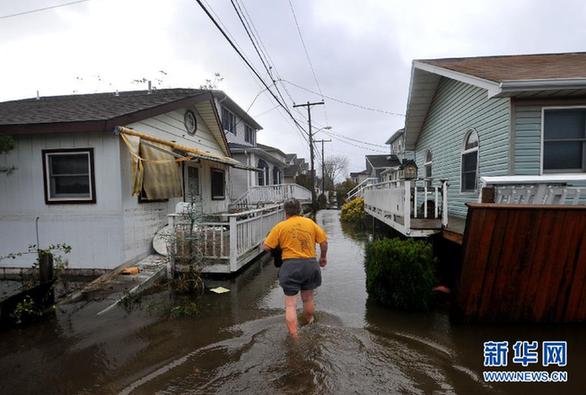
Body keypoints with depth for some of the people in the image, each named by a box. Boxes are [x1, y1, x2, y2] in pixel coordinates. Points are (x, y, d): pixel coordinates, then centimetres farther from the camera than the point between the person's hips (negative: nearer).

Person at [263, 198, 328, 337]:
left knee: (290, 305, 3)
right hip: (310, 264, 4)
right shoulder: (310, 222, 4)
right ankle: (309, 323, 45)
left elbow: (266, 247, -4)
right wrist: (323, 257, 20)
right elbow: (324, 241, 5)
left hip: (291, 265, -4)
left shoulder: (280, 226, -4)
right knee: (308, 299, 23)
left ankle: (294, 337, 0)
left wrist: (279, 243, 16)